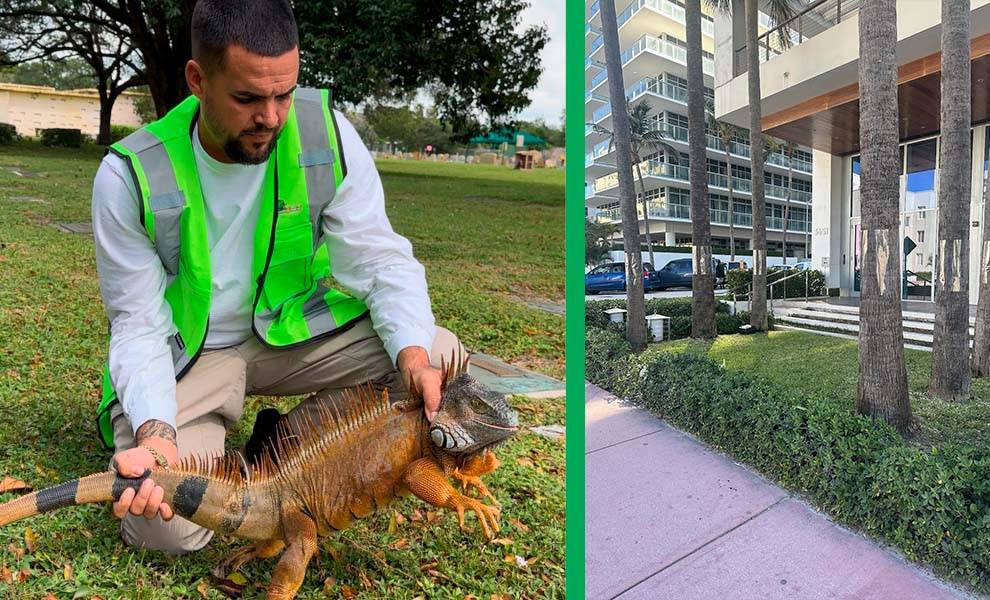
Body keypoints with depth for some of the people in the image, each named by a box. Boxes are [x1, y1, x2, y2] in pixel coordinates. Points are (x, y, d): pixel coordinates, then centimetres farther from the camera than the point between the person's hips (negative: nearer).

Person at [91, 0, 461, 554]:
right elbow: (140, 325, -12)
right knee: (165, 527, -20)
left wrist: (414, 352, -34)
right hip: (185, 354, -1)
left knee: (441, 357, -18)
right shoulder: (130, 176, -17)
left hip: (293, 328, 2)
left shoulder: (325, 132, -15)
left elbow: (381, 259, -16)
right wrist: (155, 432, -29)